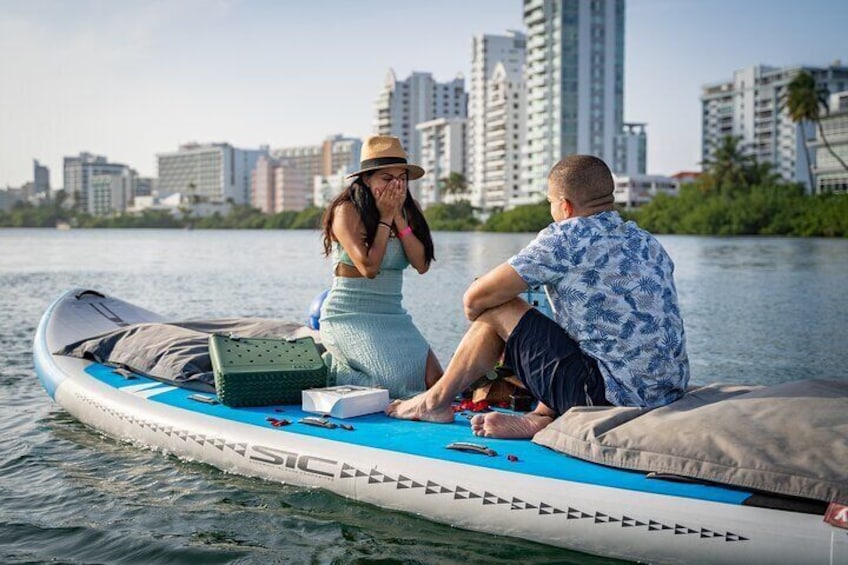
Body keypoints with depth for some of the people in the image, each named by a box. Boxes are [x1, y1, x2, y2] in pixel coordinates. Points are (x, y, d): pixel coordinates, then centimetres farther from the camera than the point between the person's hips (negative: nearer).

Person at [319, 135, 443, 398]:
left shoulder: (408, 210, 7)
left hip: (393, 316, 7)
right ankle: (331, 370, 2)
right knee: (399, 381, -24)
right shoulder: (347, 211, -10)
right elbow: (368, 267, -20)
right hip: (350, 316, -6)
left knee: (434, 380, -11)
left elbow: (422, 264, -5)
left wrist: (399, 218, -11)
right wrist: (385, 218, -14)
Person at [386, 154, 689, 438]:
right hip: (670, 394, 8)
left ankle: (436, 401, 22)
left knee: (499, 309, 5)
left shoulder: (566, 236, -9)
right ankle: (541, 417, 10)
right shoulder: (648, 242, 14)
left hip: (613, 396, -8)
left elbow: (475, 298, -5)